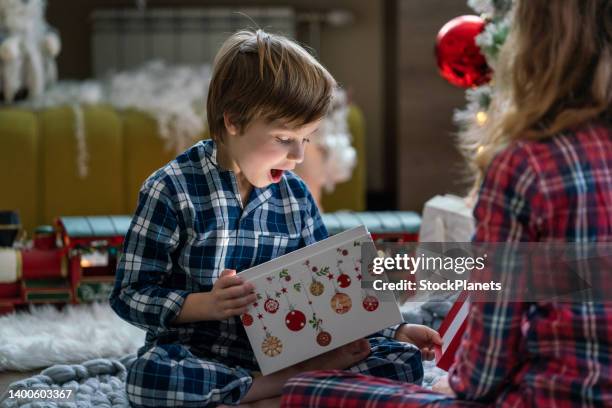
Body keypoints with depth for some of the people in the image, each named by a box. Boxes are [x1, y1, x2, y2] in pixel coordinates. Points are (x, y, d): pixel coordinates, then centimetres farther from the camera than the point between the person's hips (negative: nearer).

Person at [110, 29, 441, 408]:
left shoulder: (295, 195, 6)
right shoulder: (171, 190, -9)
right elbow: (130, 295, -9)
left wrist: (395, 330, -1)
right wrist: (206, 305, -24)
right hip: (197, 356, -3)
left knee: (406, 362, -13)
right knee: (149, 375, -40)